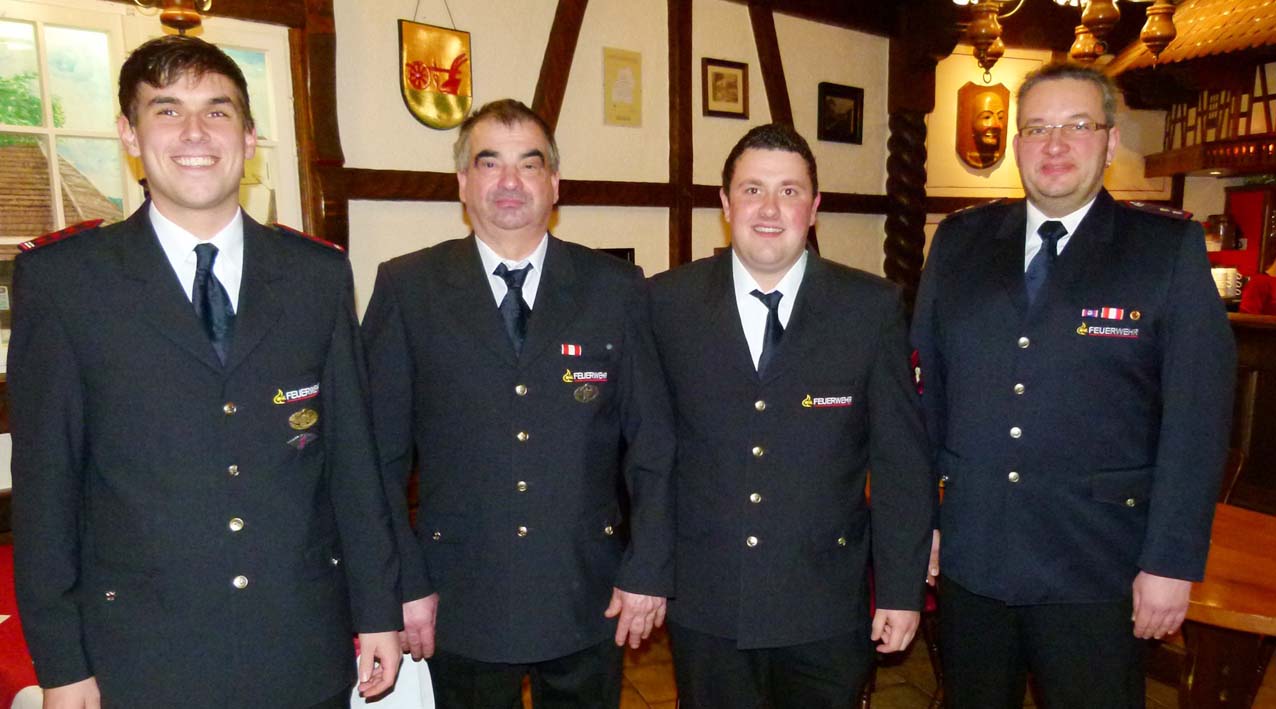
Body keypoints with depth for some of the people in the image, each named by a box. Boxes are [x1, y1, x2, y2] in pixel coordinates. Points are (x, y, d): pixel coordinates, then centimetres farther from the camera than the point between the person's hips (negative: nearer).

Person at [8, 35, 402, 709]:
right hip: (141, 655, -1)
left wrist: (378, 610, 4)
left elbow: (351, 451, 2)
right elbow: (44, 477, -2)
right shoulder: (60, 278, -3)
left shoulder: (320, 274, 1)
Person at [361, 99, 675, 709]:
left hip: (589, 598, 1)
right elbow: (381, 450, -2)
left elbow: (651, 444, 0)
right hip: (460, 605, 0)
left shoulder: (616, 287, -1)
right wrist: (404, 583, -5)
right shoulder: (407, 287, -3)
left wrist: (648, 569, -2)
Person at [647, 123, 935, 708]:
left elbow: (901, 459, -3)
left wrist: (902, 589, -2)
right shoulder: (669, 302, -4)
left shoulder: (873, 307, -5)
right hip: (703, 607, 1)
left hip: (827, 609, 0)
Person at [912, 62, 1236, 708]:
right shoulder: (959, 242, 3)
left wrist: (1171, 562, -9)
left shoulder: (1169, 249, -4)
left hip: (1096, 568, -2)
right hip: (969, 554, 3)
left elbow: (1196, 417, -7)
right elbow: (925, 387, 5)